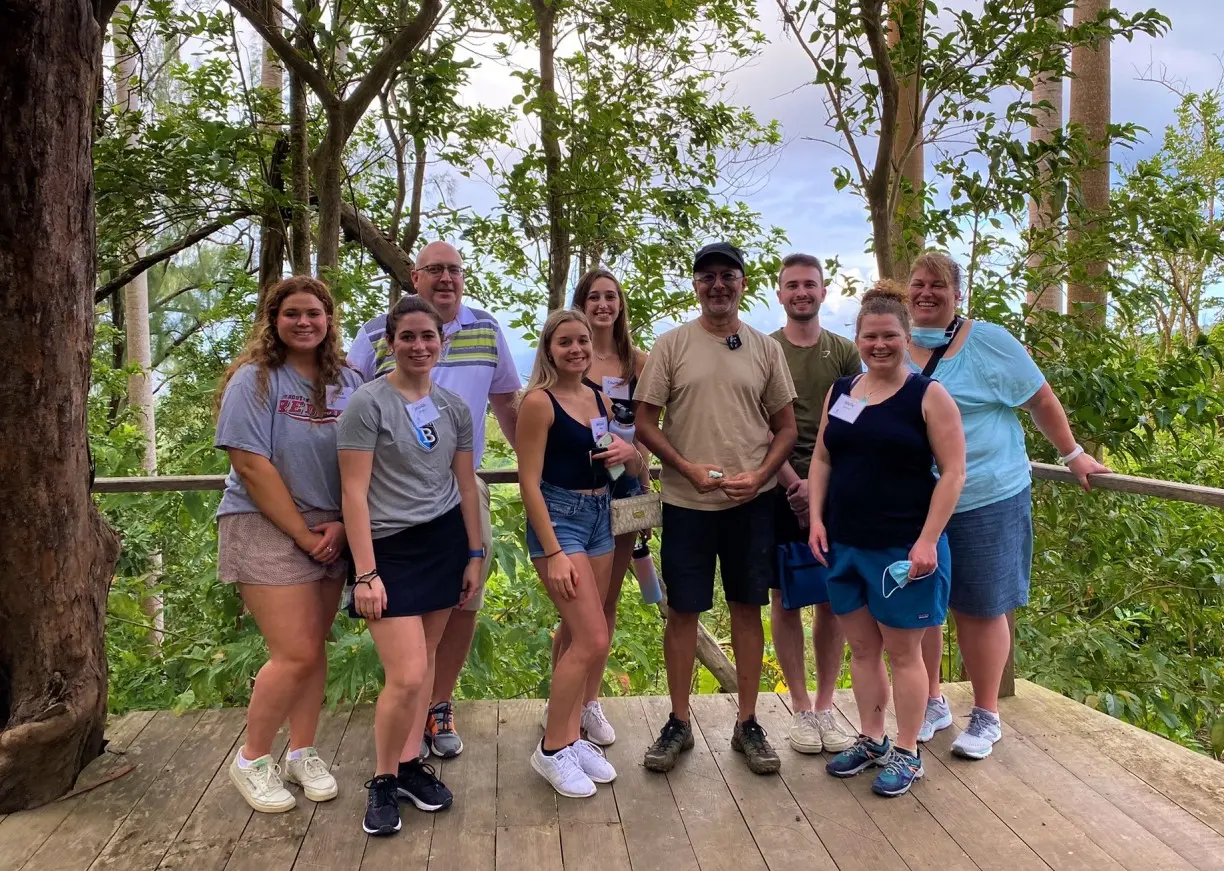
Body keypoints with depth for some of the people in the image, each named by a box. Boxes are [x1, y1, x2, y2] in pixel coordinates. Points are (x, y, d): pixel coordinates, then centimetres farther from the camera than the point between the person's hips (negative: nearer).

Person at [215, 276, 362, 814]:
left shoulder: (348, 383, 6)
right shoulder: (255, 379, -8)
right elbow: (251, 464, -13)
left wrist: (341, 526, -6)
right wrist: (303, 533, -12)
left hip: (331, 531, 5)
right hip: (268, 527, -5)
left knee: (314, 647, 10)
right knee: (296, 655, -7)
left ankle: (302, 753, 27)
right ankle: (251, 760, 15)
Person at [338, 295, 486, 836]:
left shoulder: (454, 406, 7)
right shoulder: (368, 403, -9)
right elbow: (354, 493, -11)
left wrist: (475, 555, 11)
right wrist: (366, 573, -15)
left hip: (445, 540, 5)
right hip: (390, 547, -5)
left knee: (425, 658, 10)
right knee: (407, 676, -9)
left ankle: (410, 762, 27)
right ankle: (382, 780, 14)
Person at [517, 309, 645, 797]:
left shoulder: (598, 399, 9)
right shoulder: (539, 401, -11)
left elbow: (636, 470, 17)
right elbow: (529, 482, -14)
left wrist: (629, 454, -7)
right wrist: (553, 554, -18)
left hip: (599, 516, 7)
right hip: (558, 519, -7)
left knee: (579, 637, 13)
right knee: (593, 641, -10)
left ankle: (571, 736, 26)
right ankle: (550, 750, 7)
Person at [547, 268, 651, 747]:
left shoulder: (637, 361, 7)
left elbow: (642, 428, 11)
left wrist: (645, 484, 5)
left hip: (624, 483, 4)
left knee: (609, 600, 11)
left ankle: (590, 701, 25)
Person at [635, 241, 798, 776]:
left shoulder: (765, 348, 6)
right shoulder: (671, 345, 1)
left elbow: (786, 427, 7)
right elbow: (645, 422, -1)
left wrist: (759, 475, -9)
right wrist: (689, 468, -14)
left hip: (752, 501, 2)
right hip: (686, 501, -1)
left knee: (748, 609, 10)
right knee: (683, 611, 7)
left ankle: (747, 725, 23)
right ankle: (678, 723, 22)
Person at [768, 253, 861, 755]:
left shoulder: (844, 352, 8)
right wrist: (794, 484, -12)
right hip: (782, 490, -1)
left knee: (832, 599, 4)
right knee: (785, 599, 3)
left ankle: (825, 707, 16)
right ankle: (800, 708, 14)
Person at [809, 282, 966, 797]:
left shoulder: (928, 396, -7)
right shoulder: (840, 392, 8)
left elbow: (953, 473, -10)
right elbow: (821, 458, 13)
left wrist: (928, 541, -16)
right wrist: (816, 518, 2)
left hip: (903, 548, -5)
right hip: (844, 544, 5)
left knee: (901, 651, 6)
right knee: (861, 646, 14)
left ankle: (906, 753, 21)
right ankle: (870, 740, 30)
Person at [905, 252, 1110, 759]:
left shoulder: (988, 342, -6)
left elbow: (1040, 401, 3)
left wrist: (1072, 454, 9)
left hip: (984, 502, -3)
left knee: (979, 610, 8)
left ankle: (986, 716, 25)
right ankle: (931, 703, 31)